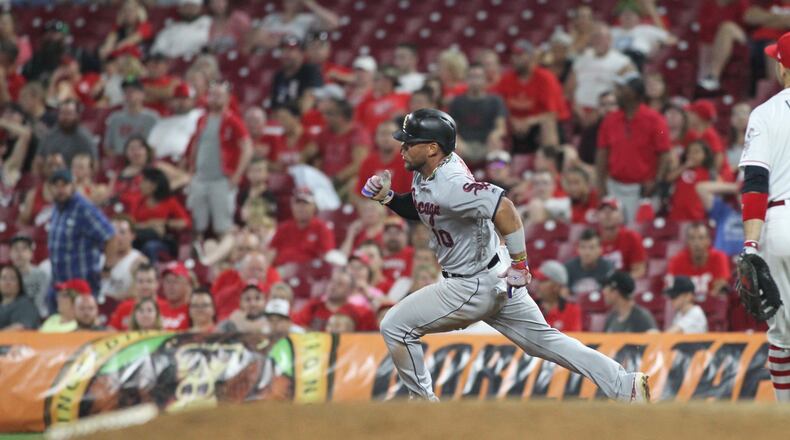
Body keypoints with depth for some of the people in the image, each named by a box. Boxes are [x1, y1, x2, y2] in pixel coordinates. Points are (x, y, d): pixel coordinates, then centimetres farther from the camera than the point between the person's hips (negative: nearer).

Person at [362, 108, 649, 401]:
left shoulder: (449, 185, -28)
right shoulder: (427, 171, 2)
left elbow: (503, 208, -37)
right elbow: (419, 209, 20)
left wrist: (519, 262, -33)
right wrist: (387, 197, 1)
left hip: (474, 287, -10)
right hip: (495, 281, 10)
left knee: (395, 327, -3)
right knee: (542, 339, 14)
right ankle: (626, 386, 10)